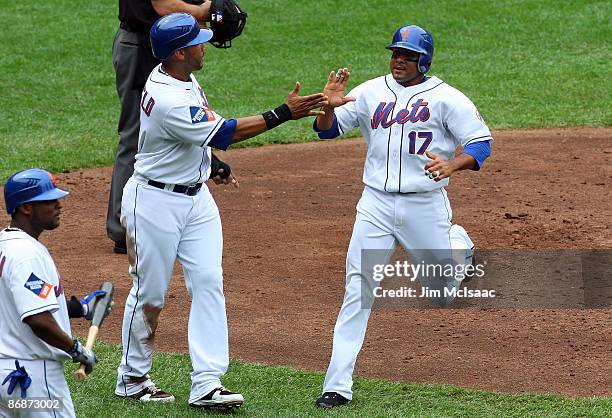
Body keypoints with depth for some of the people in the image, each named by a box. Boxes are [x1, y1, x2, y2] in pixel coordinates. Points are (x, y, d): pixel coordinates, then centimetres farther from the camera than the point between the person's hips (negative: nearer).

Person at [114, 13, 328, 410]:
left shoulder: (182, 77, 0)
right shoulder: (169, 101, -30)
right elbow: (224, 133, -27)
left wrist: (212, 160, 26)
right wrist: (285, 113, -27)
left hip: (196, 198, 9)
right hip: (156, 202, -9)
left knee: (209, 282, -1)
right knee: (150, 292, 4)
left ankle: (207, 383, -4)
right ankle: (132, 378, 21)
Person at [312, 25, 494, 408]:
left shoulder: (447, 99, -4)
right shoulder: (370, 92, 6)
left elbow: (482, 142, -6)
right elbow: (327, 130, 5)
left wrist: (453, 165, -26)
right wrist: (330, 106, -19)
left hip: (425, 205, -2)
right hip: (376, 204, 2)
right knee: (357, 290, -7)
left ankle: (458, 245, 47)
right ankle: (338, 386, -6)